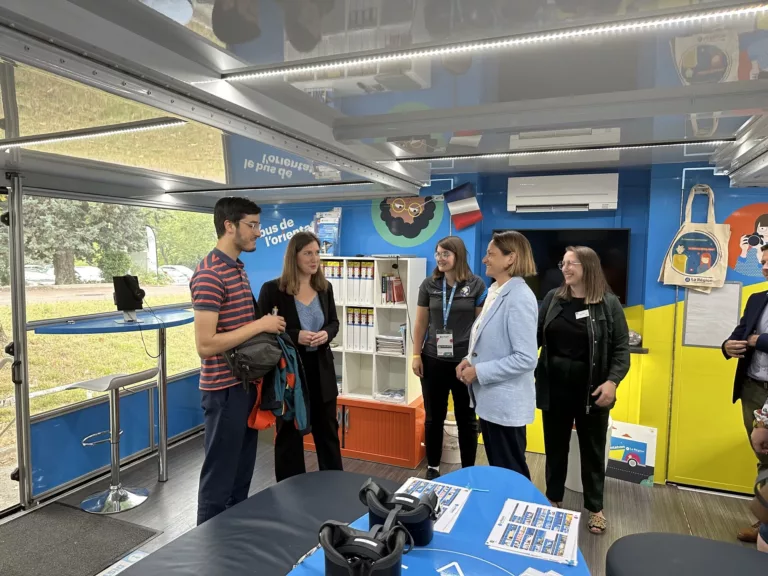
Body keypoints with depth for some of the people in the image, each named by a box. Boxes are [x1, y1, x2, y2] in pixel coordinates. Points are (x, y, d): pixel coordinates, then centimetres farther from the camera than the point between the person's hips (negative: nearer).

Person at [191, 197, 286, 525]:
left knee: (242, 473, 21)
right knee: (219, 477, 7)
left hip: (245, 384, 10)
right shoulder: (209, 275, -20)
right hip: (225, 390, -9)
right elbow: (205, 345, -25)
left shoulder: (238, 269, 10)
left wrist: (266, 325, 5)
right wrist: (259, 325, -21)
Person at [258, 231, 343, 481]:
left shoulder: (325, 287, 3)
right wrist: (294, 336, -21)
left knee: (328, 429, 17)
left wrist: (326, 334, -10)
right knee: (289, 432, 11)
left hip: (321, 369, 5)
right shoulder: (273, 289, -11)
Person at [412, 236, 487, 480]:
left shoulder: (477, 285, -5)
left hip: (465, 362, -2)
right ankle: (432, 468, 30)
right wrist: (416, 355, 1)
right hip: (433, 360, 2)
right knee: (434, 417, 13)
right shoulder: (429, 285, 2)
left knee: (466, 418, 11)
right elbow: (421, 323, 5)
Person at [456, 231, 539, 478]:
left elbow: (526, 358, -25)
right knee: (496, 468, 22)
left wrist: (479, 372, -19)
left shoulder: (520, 298, -20)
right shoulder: (495, 290, 8)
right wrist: (470, 360, 1)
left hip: (506, 402, -9)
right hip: (490, 398, 9)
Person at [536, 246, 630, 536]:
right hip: (554, 387, 3)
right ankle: (554, 499, 35)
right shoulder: (553, 298, 2)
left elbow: (621, 349, -7)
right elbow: (536, 337, 2)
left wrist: (612, 381, -19)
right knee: (555, 447, 16)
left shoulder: (609, 304, -6)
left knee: (592, 450, 14)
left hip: (591, 390, -2)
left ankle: (595, 508, 32)